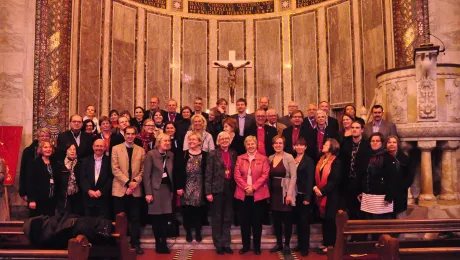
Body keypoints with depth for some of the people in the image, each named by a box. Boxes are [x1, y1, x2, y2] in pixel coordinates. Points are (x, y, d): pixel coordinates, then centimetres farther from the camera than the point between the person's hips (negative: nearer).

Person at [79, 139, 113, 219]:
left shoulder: (109, 161, 3)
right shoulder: (86, 161, 11)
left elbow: (111, 178, -4)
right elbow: (82, 178, 3)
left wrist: (101, 191, -13)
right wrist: (89, 190, -12)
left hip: (103, 198, -2)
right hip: (88, 198, 2)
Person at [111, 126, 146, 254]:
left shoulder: (141, 150, 8)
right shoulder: (116, 148, 2)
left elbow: (142, 170, 5)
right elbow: (115, 169, -6)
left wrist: (135, 182, -11)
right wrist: (128, 182, -14)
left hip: (135, 190, 2)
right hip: (120, 189, -1)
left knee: (135, 218, 6)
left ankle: (135, 243, 16)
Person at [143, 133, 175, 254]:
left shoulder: (171, 155, 7)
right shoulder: (151, 154, -9)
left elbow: (171, 173, 11)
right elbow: (146, 175, -11)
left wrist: (172, 190, 10)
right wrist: (148, 193, -16)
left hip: (167, 188, 4)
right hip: (155, 188, -4)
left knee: (165, 217, 5)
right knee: (156, 218, 3)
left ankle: (163, 243, 17)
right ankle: (158, 244, 16)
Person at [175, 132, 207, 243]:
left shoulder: (204, 155, 1)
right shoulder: (183, 155, 2)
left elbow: (207, 172, 0)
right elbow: (178, 172, -1)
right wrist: (179, 187, -7)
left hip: (200, 188, 0)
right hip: (186, 187, 0)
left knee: (199, 211, 6)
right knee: (187, 211, 5)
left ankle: (198, 233, 21)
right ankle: (188, 233, 20)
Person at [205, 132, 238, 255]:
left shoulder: (233, 154, 7)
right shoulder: (213, 154, -5)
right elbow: (208, 174, -7)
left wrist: (236, 188, 2)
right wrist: (208, 192, -12)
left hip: (230, 188, 4)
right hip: (217, 188, -4)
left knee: (228, 217, 11)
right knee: (217, 218, 7)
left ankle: (226, 244, 22)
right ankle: (218, 244, 19)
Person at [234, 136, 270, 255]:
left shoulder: (263, 158, 3)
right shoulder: (240, 158, 8)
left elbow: (265, 175, -6)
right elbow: (237, 175, 0)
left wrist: (253, 187, -15)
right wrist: (246, 187, -13)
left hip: (258, 194, -2)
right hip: (243, 194, 2)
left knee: (257, 221, 6)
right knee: (244, 221, 7)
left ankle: (257, 246, 18)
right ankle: (246, 245, 19)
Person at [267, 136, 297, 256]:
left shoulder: (289, 157, -8)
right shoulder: (270, 158, 7)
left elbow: (293, 176, -13)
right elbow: (269, 176, 11)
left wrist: (289, 193, -18)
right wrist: (268, 191, 4)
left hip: (285, 193, -5)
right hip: (274, 192, 5)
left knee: (287, 219, 4)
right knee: (276, 219, 10)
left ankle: (287, 245, 16)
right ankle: (279, 243, 24)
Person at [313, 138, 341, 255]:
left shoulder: (336, 162, -10)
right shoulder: (321, 160, 12)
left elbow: (334, 180, -16)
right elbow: (317, 176, 12)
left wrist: (322, 191, -18)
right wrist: (315, 187, -5)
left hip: (330, 196, -7)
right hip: (321, 195, 7)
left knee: (330, 220, 1)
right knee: (324, 220, 13)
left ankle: (331, 245, 11)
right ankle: (325, 243, 23)